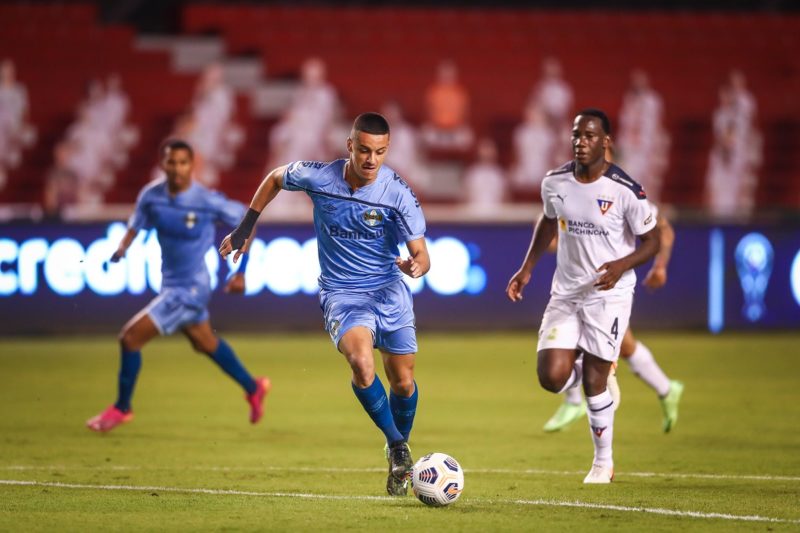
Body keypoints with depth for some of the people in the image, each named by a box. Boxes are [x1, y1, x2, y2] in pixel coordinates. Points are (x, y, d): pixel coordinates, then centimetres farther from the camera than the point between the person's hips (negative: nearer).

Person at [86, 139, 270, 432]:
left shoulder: (208, 201, -20)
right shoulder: (151, 195, -6)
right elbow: (136, 225, 5)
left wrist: (241, 272, -9)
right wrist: (122, 248, -18)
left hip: (190, 289, -7)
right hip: (171, 284, 7)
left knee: (131, 337, -10)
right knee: (206, 343, 25)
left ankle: (121, 408, 10)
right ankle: (254, 388, 47)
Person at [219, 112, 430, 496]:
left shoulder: (398, 194, -14)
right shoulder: (317, 177, -12)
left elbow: (421, 255, -13)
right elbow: (275, 178, 10)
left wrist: (415, 266, -38)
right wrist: (244, 230, 11)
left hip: (390, 291, 1)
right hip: (341, 293, -1)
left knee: (403, 381, 2)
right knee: (361, 363, -28)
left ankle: (400, 445, 33)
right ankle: (397, 447, -10)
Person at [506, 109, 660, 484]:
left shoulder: (625, 190, -15)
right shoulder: (554, 182, -1)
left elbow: (652, 241, -6)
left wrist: (622, 265, -24)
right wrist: (527, 268, 13)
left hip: (608, 294, -4)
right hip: (565, 293, 4)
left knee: (594, 382, -3)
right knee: (552, 378, -9)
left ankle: (603, 463, 17)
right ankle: (585, 369, 29)